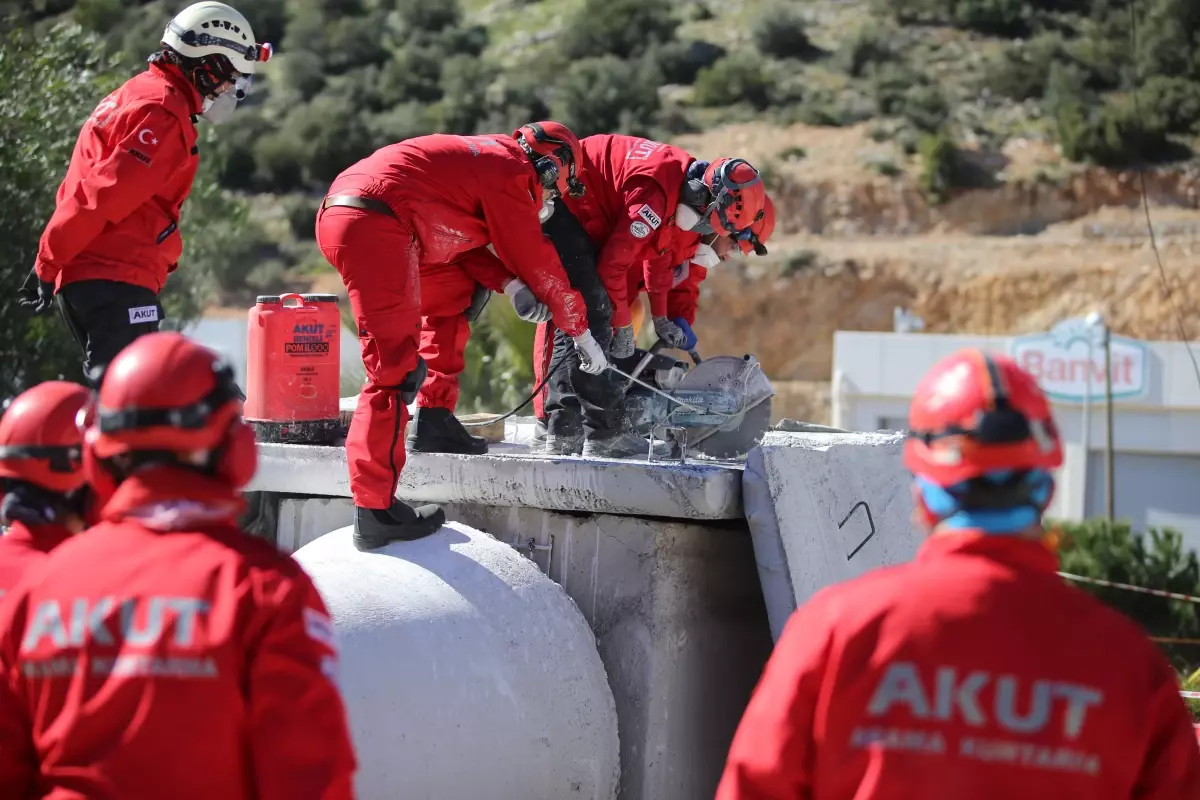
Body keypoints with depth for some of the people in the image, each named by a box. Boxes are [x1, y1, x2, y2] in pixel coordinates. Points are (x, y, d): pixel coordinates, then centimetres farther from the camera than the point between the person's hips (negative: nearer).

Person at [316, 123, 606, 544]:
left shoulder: (485, 158, 28)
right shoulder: (511, 172, 2)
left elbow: (459, 239, 27)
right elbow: (538, 260, 6)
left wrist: (509, 284, 10)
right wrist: (581, 332, 18)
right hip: (374, 226, -10)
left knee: (451, 296, 26)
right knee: (396, 365, -12)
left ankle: (433, 421, 25)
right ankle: (374, 511, -15)